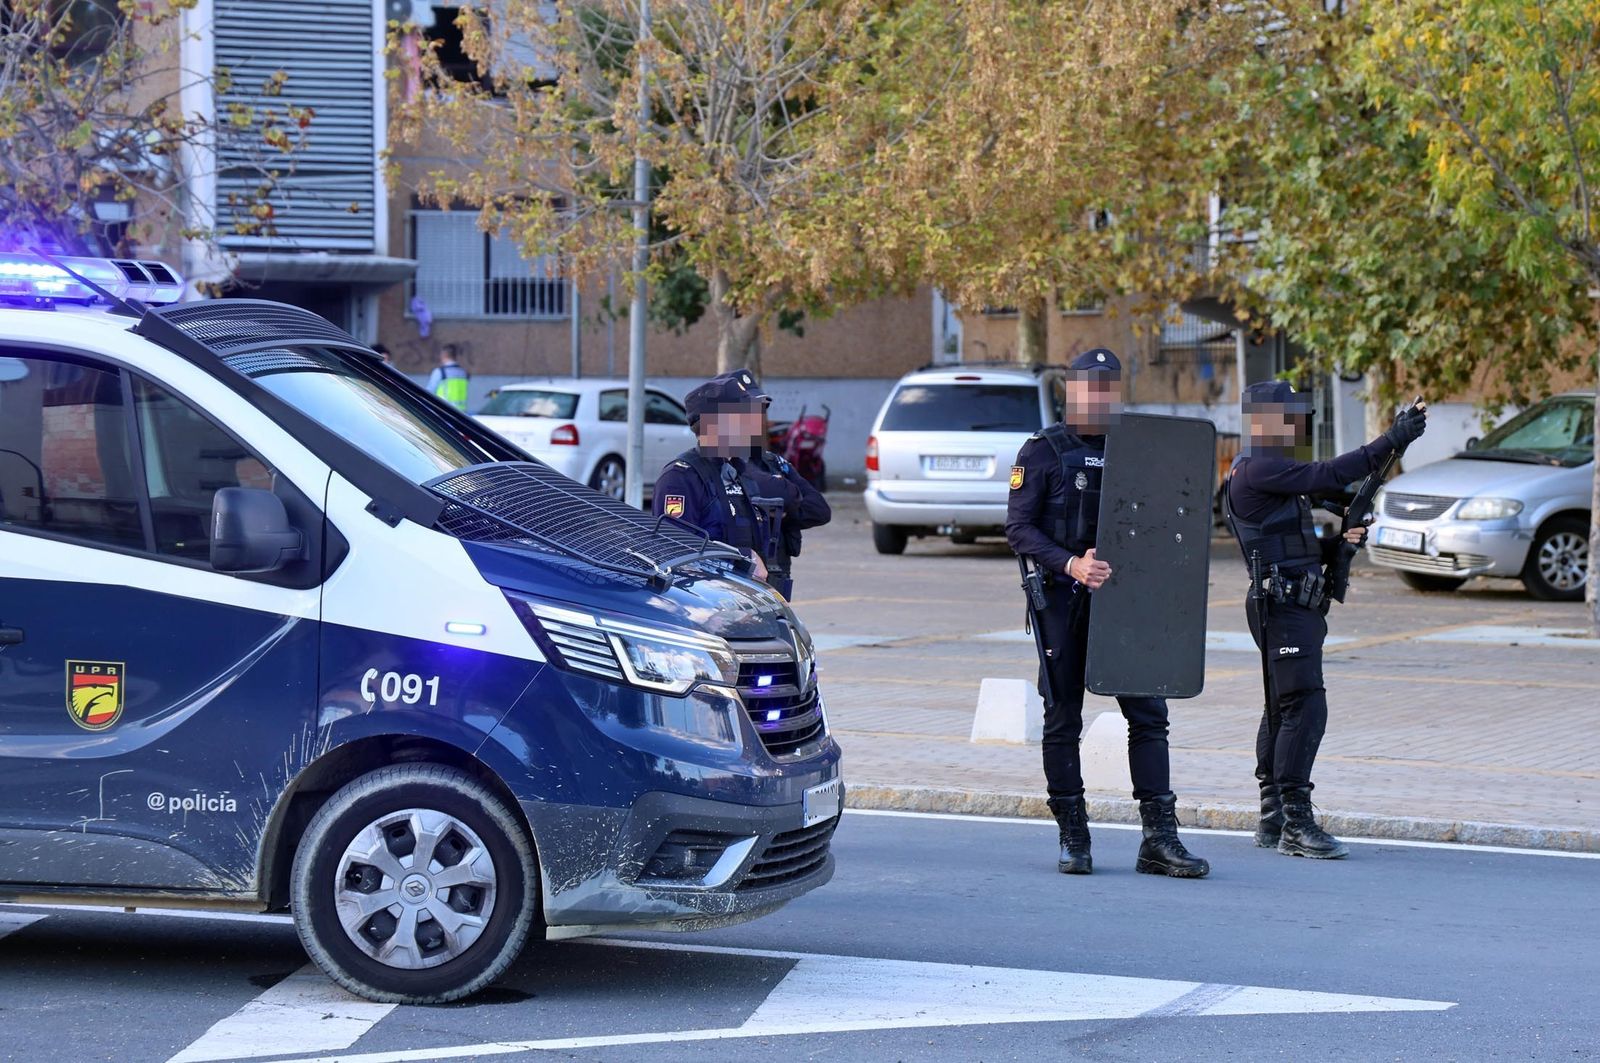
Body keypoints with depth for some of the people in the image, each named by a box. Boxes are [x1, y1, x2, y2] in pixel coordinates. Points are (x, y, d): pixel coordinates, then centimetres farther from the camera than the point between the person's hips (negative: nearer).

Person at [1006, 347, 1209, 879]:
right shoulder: (1044, 452, 1)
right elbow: (1019, 527, -6)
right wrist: (1071, 565, -19)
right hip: (1063, 598, -3)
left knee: (1149, 713, -3)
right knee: (1063, 720, 4)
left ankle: (1159, 839, -1)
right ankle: (1073, 838, 14)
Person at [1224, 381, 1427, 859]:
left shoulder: (1272, 470, 20)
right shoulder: (1257, 470, -12)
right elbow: (1328, 475, -23)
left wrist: (1337, 544, 6)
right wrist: (1390, 440, -22)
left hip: (1294, 606, 11)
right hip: (1283, 606, -11)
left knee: (1281, 710, 13)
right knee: (1305, 708, -14)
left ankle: (1273, 820, 18)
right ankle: (1296, 824, -15)